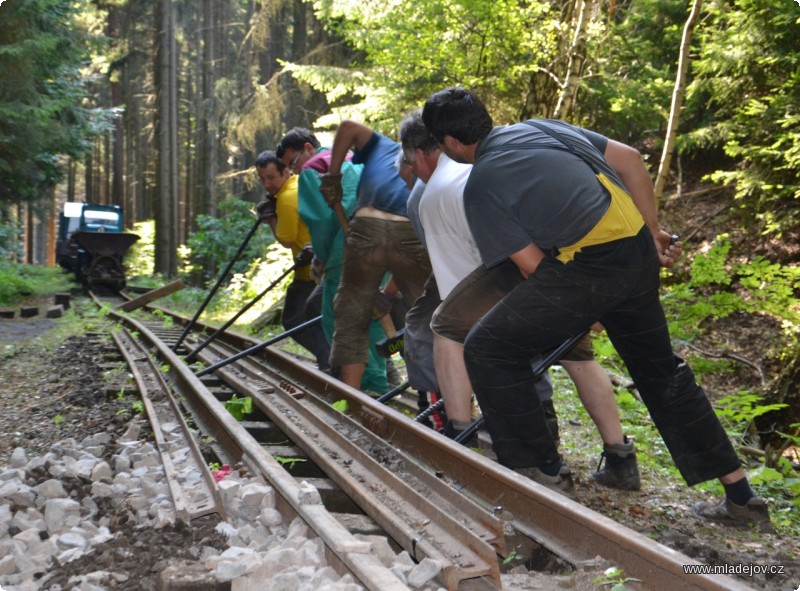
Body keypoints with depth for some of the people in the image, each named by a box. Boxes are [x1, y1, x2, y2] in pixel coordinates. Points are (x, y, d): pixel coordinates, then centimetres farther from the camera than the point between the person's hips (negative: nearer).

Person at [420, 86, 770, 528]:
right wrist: (652, 232, 22)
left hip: (590, 266, -8)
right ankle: (741, 497, 27)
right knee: (660, 370, 21)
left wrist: (582, 312, 10)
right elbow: (630, 161, 17)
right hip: (639, 251, 8)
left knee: (487, 350, 4)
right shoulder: (539, 128, 19)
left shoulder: (480, 188, -1)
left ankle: (535, 468, 13)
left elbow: (534, 266, -4)